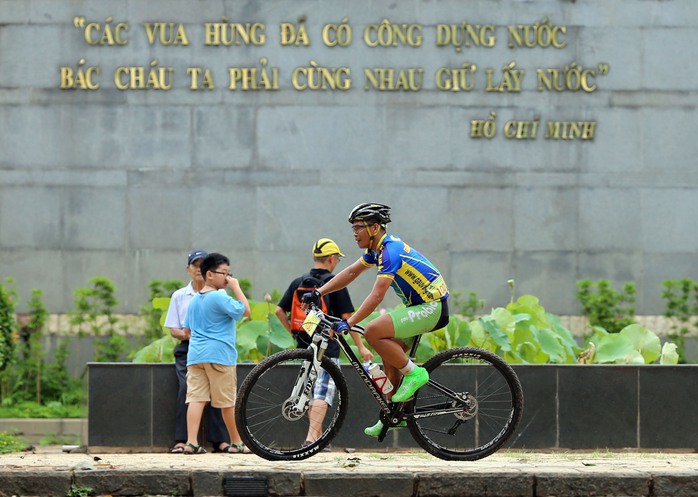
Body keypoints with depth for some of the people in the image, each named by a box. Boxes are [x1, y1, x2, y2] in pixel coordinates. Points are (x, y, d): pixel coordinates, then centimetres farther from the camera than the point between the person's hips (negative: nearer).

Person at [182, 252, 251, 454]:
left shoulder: (194, 300, 16)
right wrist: (236, 287, -5)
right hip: (219, 354, -6)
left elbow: (188, 330, 21)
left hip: (195, 354, 6)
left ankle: (191, 442, -16)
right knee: (227, 401, 5)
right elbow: (245, 310, -14)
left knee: (196, 398, -4)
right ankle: (236, 442, 16)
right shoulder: (219, 297, -9)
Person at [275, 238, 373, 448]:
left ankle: (319, 436, 22)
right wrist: (361, 346, -6)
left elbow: (280, 310, 5)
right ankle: (312, 437, -18)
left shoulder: (298, 282, 8)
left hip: (304, 345, 5)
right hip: (327, 346, -5)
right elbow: (347, 317, -10)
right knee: (323, 392, -6)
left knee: (311, 391, 16)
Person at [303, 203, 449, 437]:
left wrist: (348, 323, -31)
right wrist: (318, 293, 12)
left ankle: (414, 373, -9)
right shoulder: (378, 247, 10)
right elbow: (351, 272, 19)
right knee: (389, 354, 11)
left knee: (374, 332, -21)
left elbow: (377, 296, -28)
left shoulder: (390, 251, -21)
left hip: (432, 308, -10)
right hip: (420, 306, 10)